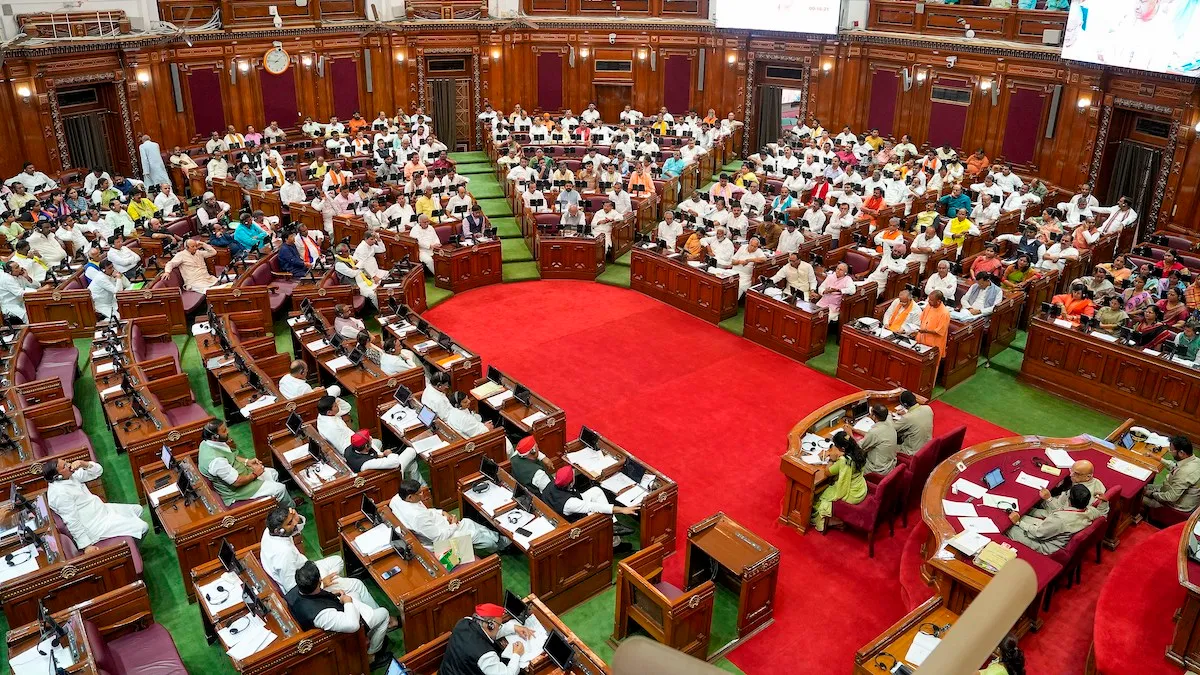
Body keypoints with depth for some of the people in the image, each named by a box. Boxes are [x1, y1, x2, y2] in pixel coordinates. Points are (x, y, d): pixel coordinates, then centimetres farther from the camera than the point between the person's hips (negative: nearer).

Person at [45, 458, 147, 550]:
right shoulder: (60, 494, -27)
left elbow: (98, 470, 6)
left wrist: (83, 463, -15)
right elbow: (73, 522, -27)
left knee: (137, 509, 19)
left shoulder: (70, 475, 0)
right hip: (93, 526, -10)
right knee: (142, 528, -14)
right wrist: (86, 545, -25)